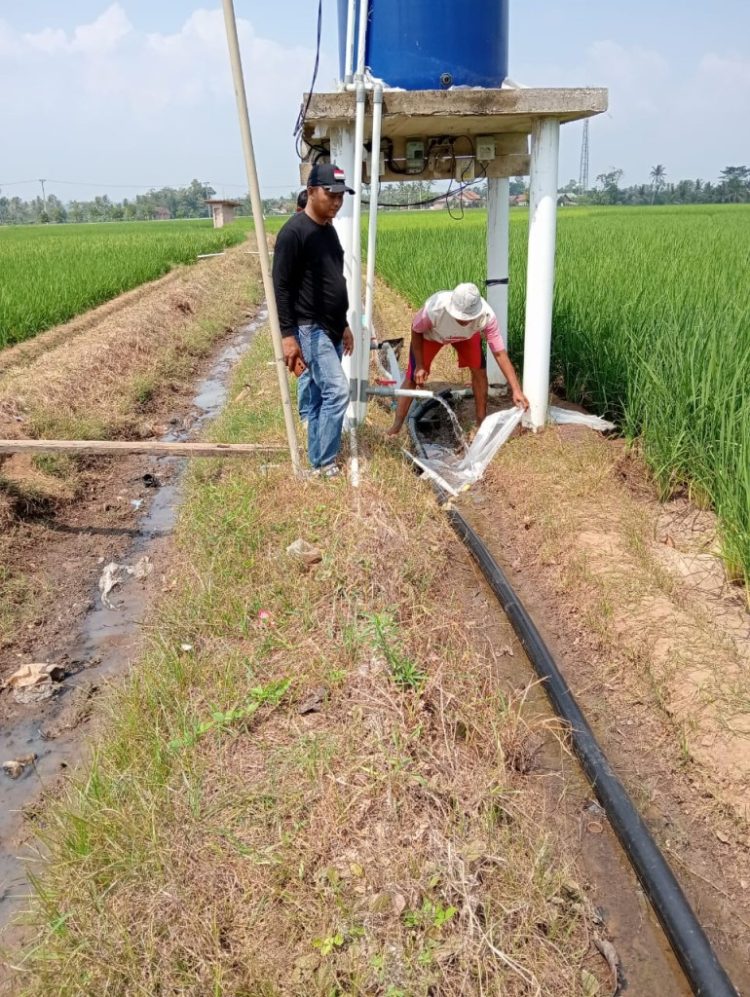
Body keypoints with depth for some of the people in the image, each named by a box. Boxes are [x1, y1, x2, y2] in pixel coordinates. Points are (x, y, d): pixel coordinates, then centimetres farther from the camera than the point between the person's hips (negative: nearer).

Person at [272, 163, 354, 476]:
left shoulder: (329, 230, 13)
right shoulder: (294, 232, -14)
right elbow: (281, 287, -16)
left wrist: (344, 325, 22)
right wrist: (288, 335, -20)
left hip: (331, 329, 9)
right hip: (309, 330, -9)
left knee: (320, 395, 12)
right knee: (337, 390, -14)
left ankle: (318, 460, 20)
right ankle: (324, 462, -2)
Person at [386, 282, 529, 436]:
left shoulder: (487, 317, -40)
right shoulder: (434, 309, -45)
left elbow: (500, 353, -34)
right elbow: (416, 331, -22)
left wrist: (516, 390, -39)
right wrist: (419, 365, -20)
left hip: (468, 335, 2)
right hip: (430, 333, -1)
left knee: (479, 370, -9)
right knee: (413, 377, -6)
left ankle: (482, 422, 8)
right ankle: (396, 427, 5)